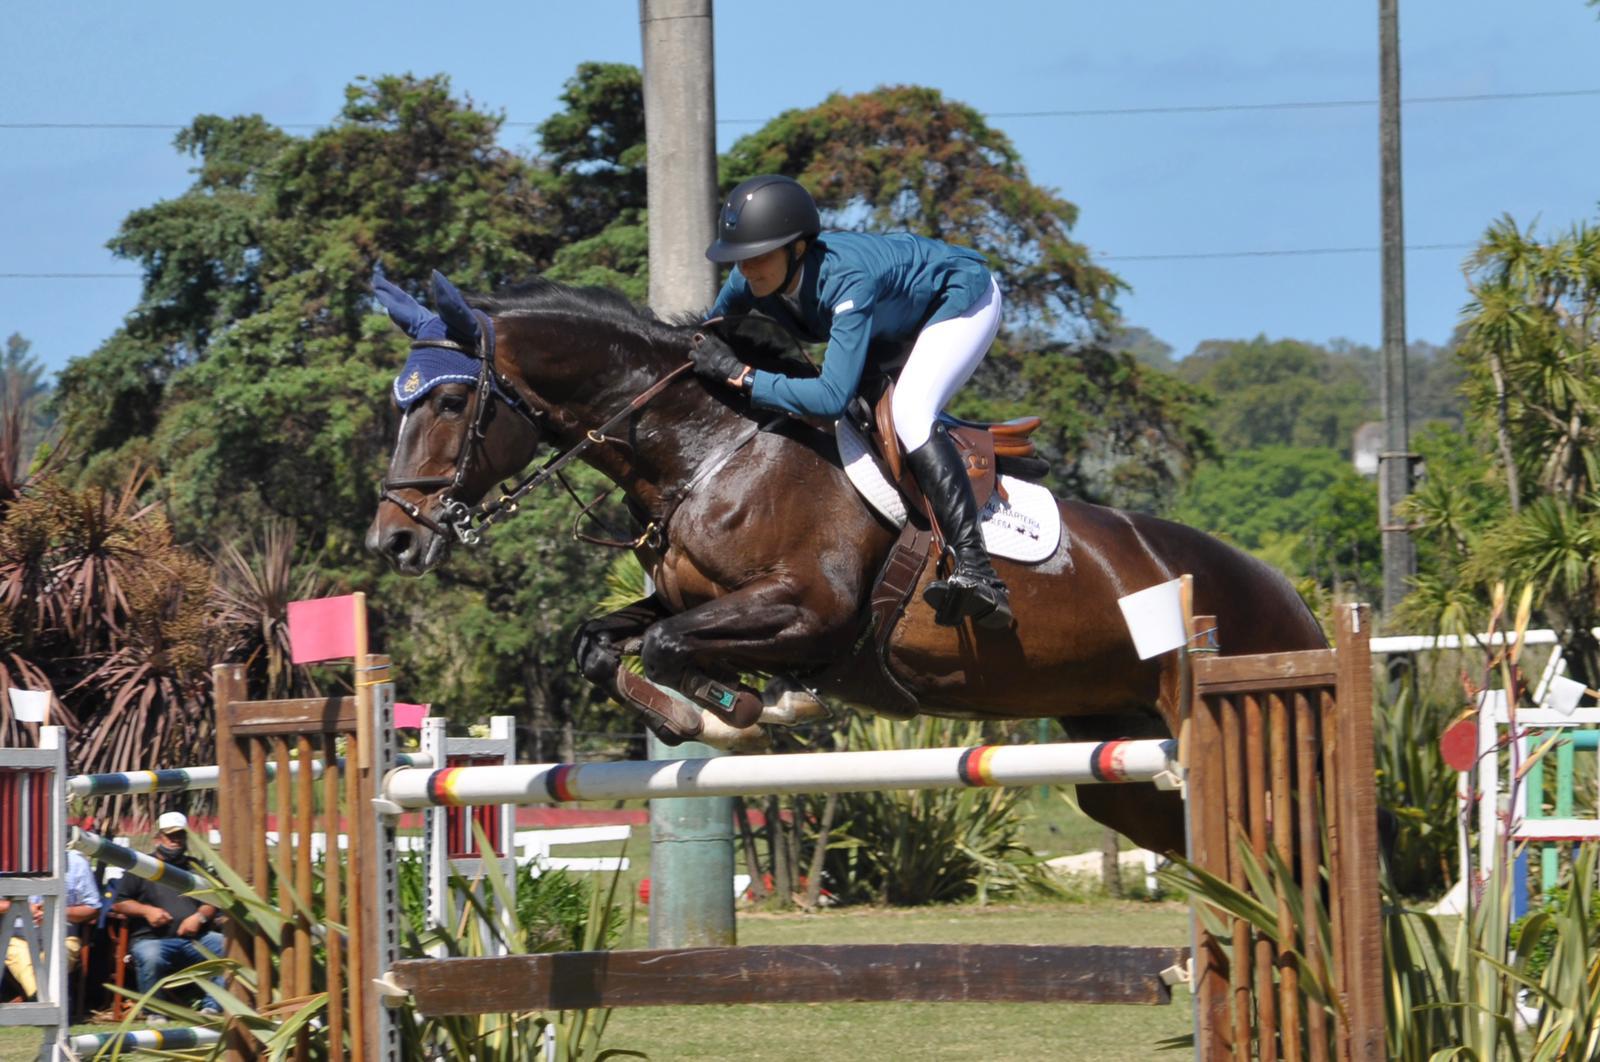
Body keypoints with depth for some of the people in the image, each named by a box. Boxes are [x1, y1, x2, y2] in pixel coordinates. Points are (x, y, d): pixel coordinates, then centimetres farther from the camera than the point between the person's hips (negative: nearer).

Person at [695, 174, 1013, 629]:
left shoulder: (847, 279, -42)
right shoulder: (750, 282, -20)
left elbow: (833, 396, -49)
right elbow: (699, 343, 0)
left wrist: (740, 375, -46)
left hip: (963, 297, -9)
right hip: (899, 318, 9)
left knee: (909, 412, -29)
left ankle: (976, 570, -38)